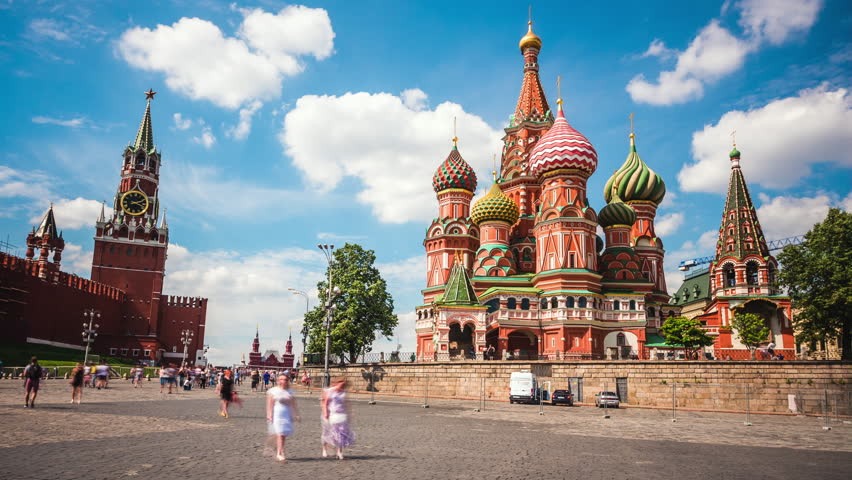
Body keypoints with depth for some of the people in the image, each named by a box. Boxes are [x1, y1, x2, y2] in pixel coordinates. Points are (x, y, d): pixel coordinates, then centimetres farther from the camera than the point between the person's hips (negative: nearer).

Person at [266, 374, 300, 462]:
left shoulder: (290, 392, 13)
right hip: (277, 414, -4)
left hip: (287, 415, 4)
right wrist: (269, 415, -11)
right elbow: (270, 404, -3)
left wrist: (296, 415, 9)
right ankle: (280, 453, -13)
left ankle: (279, 453, 14)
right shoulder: (273, 391, 1)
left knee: (284, 435, 3)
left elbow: (293, 405, 14)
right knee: (279, 434, -13)